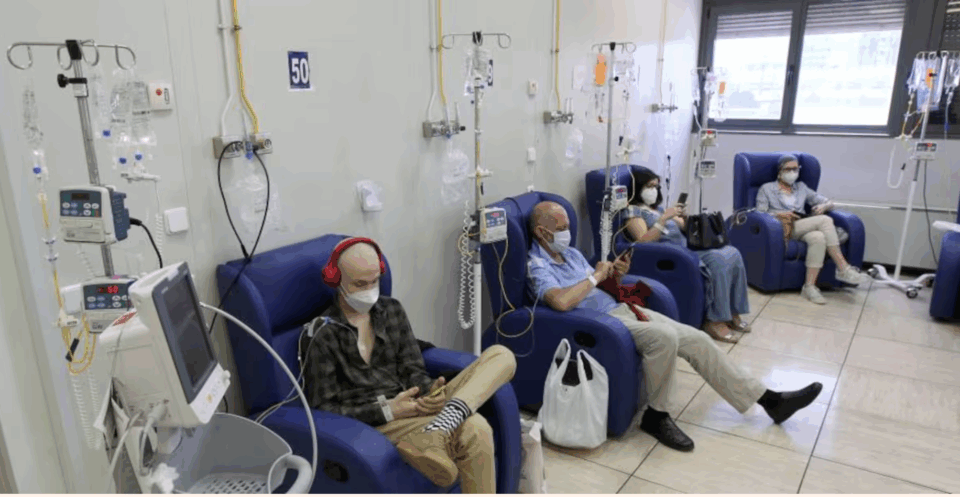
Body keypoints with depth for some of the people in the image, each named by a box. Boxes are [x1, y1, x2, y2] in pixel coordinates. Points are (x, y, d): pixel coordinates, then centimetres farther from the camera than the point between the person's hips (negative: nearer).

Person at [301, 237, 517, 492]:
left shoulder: (391, 309, 13)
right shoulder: (322, 334, -3)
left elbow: (412, 370, 11)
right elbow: (323, 409, -5)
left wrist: (430, 390, -14)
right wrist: (388, 410, -17)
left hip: (412, 407, 7)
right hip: (374, 422, -7)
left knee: (501, 355, -17)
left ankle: (432, 435, -35)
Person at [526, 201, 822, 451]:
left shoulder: (571, 253, 15)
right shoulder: (536, 266, -11)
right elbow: (561, 301, -30)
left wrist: (615, 274, -1)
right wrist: (596, 276, -17)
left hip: (620, 308, 8)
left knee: (696, 339, -2)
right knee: (664, 337, -32)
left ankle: (769, 399, 7)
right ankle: (656, 416, -12)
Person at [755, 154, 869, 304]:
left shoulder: (801, 188, 27)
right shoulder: (767, 189, 15)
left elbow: (828, 203, 22)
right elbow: (759, 214, 2)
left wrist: (823, 206, -3)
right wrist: (779, 215, -17)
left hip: (803, 230, 4)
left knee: (818, 238, -35)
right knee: (825, 220, -28)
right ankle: (843, 269, -30)